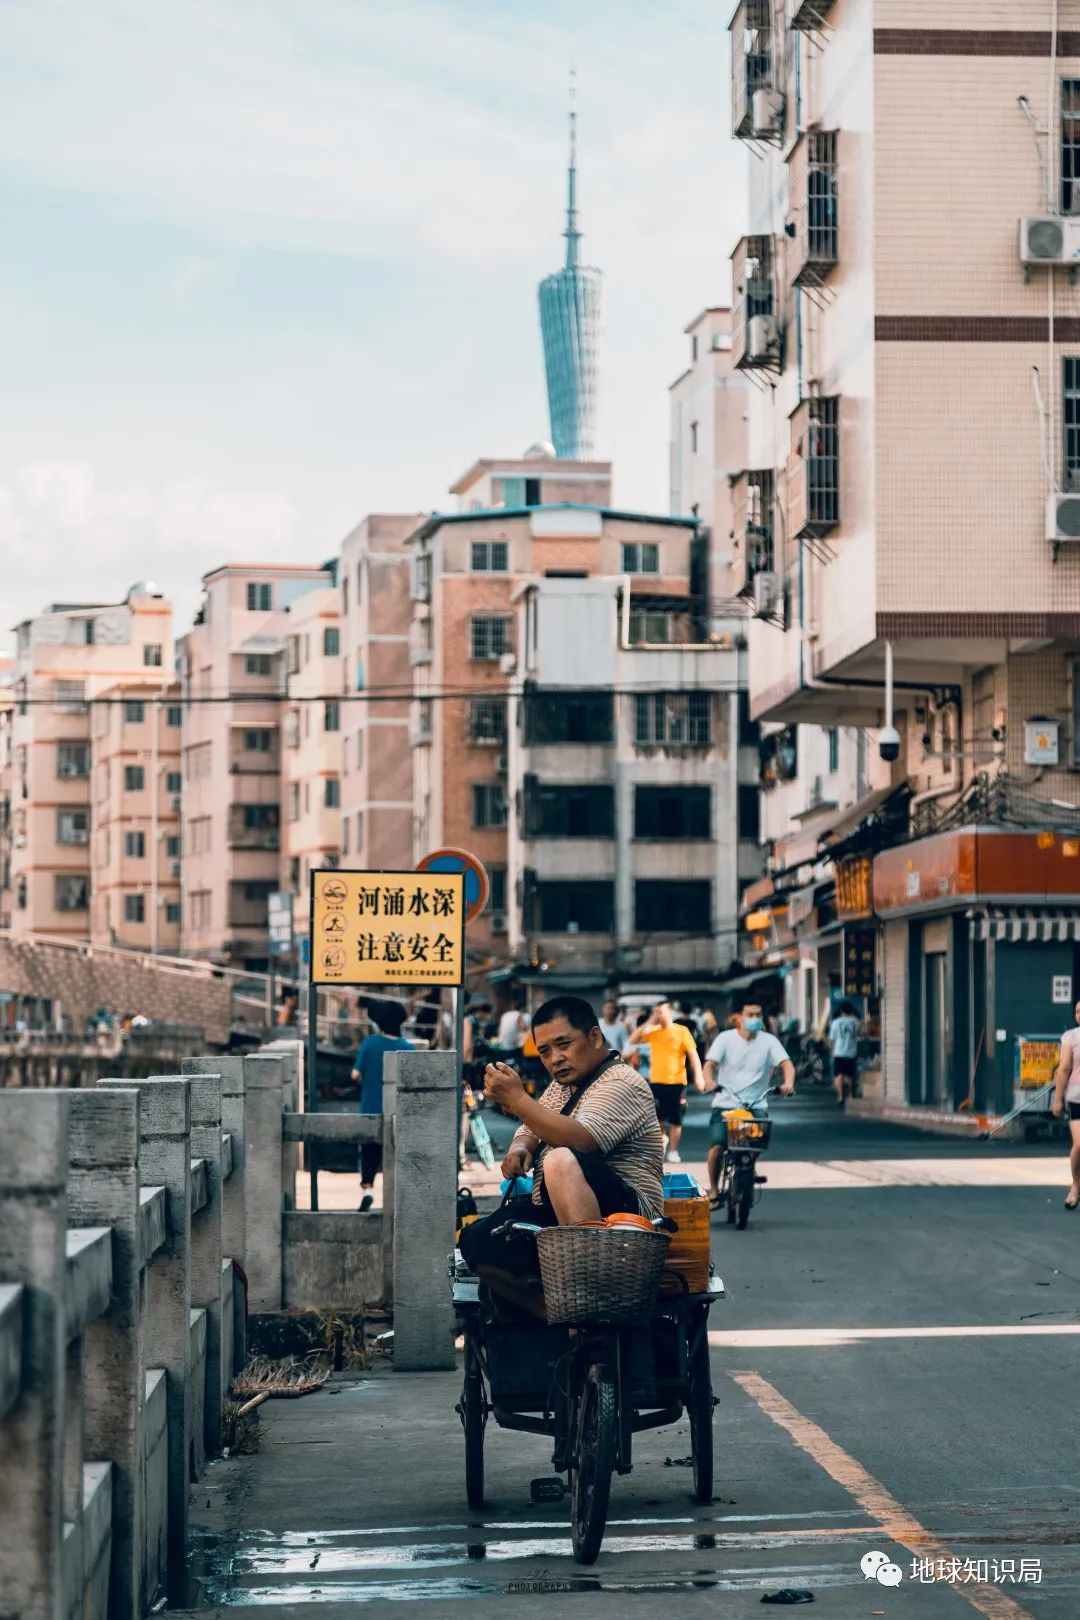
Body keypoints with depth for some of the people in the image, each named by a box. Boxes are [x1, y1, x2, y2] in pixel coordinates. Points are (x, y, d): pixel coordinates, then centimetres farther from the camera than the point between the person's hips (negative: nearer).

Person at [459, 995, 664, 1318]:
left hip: (622, 1214, -9)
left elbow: (581, 1141, -25)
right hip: (551, 1217, 9)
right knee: (477, 1241, -10)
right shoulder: (562, 1085, 20)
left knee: (561, 1161, -37)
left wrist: (517, 1100, -26)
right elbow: (530, 1131, 26)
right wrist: (519, 1149, 1)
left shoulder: (621, 1084, -9)